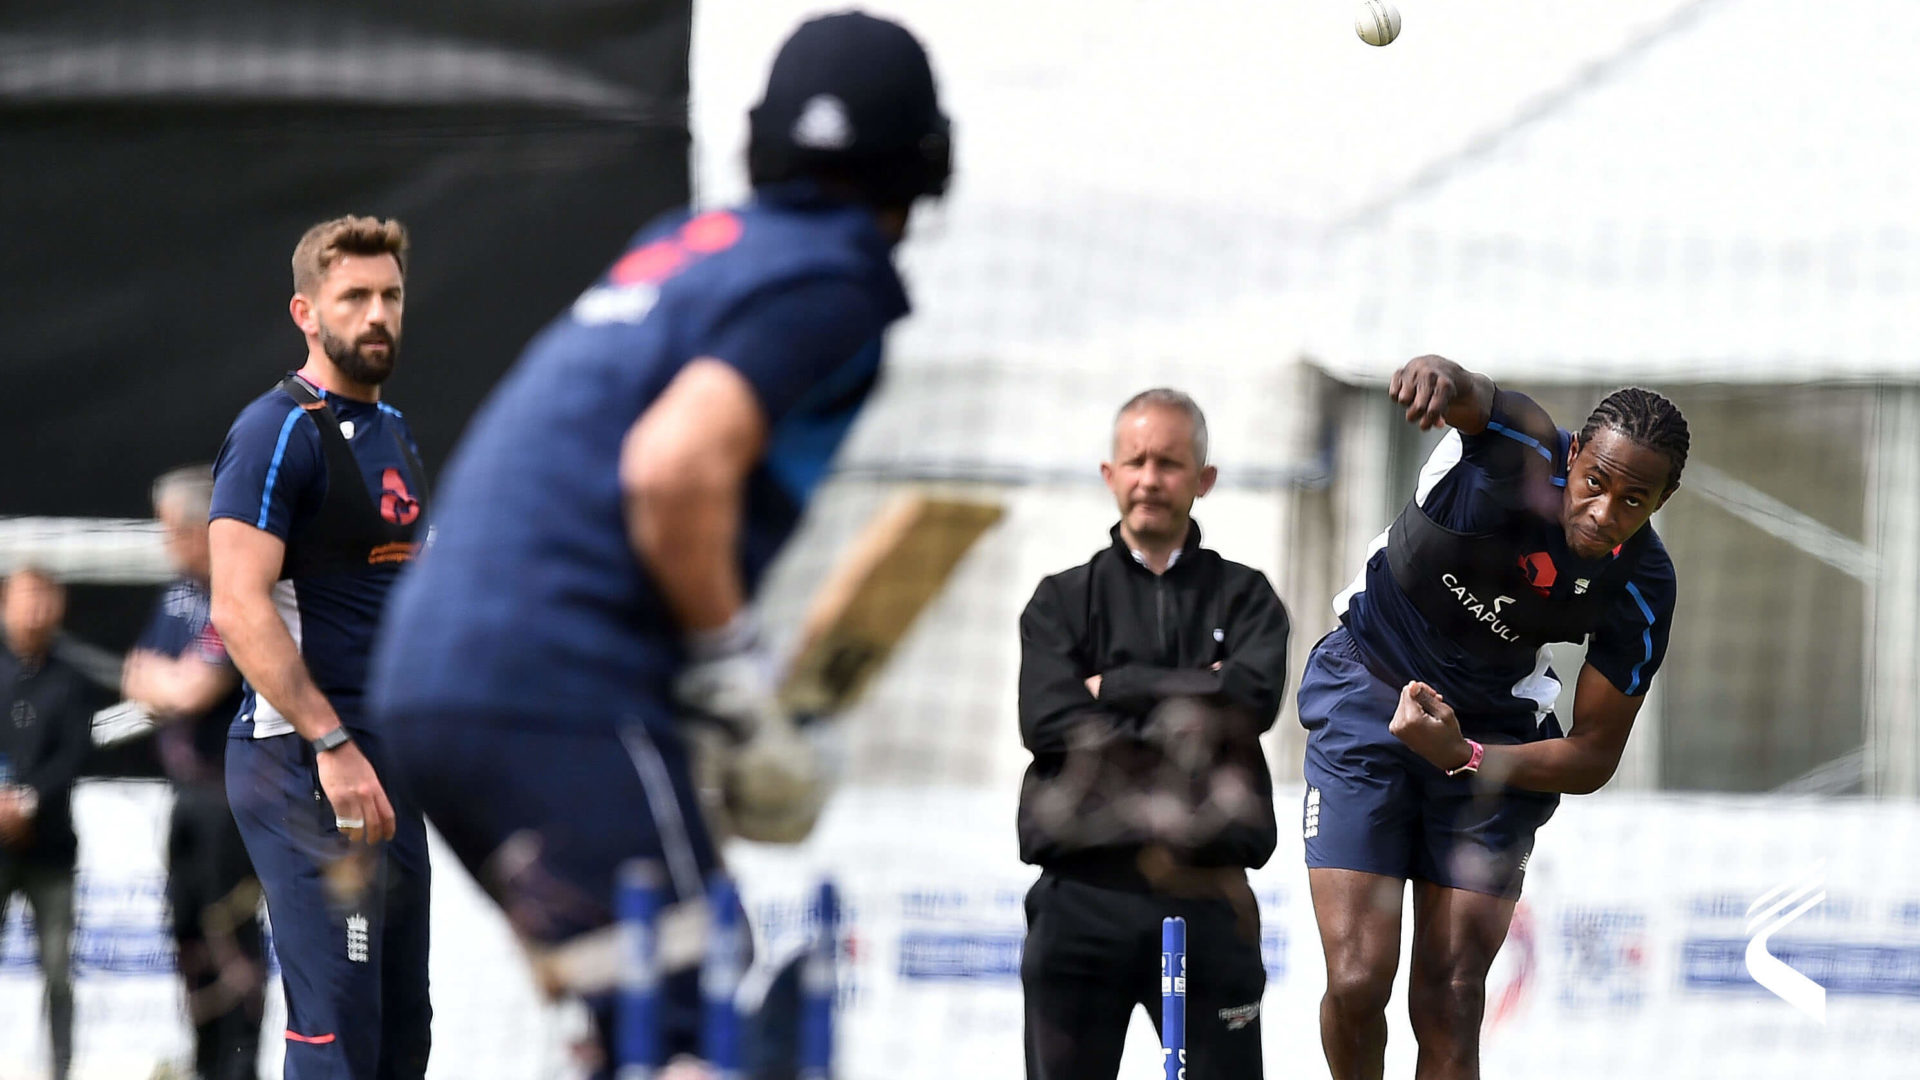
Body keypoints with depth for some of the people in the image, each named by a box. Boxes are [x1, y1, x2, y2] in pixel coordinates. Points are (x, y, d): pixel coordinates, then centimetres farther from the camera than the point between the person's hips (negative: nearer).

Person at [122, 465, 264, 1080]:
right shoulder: (180, 593, 11)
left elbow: (192, 690, -24)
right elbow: (138, 682, 14)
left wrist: (156, 677, -4)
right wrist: (170, 682, -7)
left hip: (236, 790, -9)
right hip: (190, 787, 9)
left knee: (231, 923, -11)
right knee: (189, 922, 12)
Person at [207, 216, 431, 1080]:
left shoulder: (393, 434, 18)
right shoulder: (280, 432, -10)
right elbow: (240, 609, -20)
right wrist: (332, 746, -24)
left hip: (384, 764, 9)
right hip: (304, 765, -9)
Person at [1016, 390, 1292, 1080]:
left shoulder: (1244, 597, 13)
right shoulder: (1063, 601, 12)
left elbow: (1253, 698, -8)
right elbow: (1047, 719, -5)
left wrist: (1117, 687, -5)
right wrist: (1190, 706, -8)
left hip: (1204, 903, 0)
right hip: (1082, 899, 0)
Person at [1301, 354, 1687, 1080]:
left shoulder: (1641, 592, -18)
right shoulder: (1521, 453, -25)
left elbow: (1593, 759, -11)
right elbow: (1471, 399, -50)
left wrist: (1465, 757, -26)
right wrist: (1440, 377, -74)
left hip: (1492, 736, 2)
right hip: (1368, 692, -2)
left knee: (1449, 1005, -4)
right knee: (1356, 984, -11)